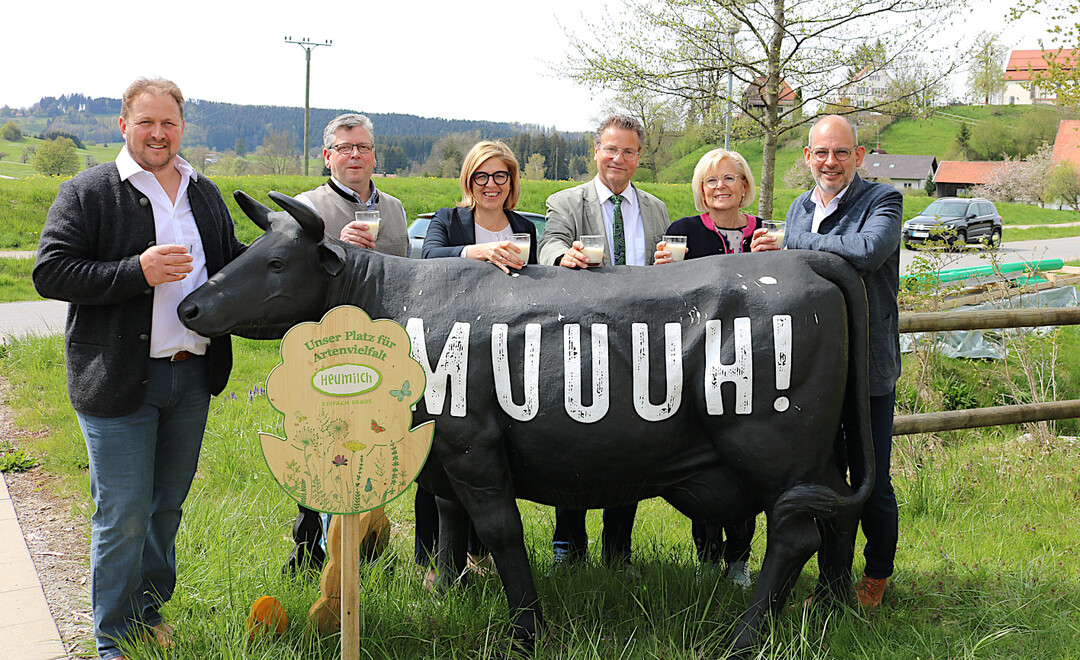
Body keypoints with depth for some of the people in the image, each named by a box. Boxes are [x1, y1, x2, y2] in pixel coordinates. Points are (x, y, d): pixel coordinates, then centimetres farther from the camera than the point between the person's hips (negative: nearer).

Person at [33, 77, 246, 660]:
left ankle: (150, 612, 35)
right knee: (124, 516, 0)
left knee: (167, 504, 17)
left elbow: (230, 264, 23)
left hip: (192, 376, 6)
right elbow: (50, 274, -12)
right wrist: (137, 272, -21)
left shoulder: (205, 194, 12)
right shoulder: (87, 193, -5)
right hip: (119, 382, -5)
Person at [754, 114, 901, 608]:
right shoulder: (799, 208, 13)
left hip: (868, 368, -5)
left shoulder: (882, 201, -6)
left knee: (870, 481, 3)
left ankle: (877, 574, 26)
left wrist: (789, 243, -21)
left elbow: (866, 252, -29)